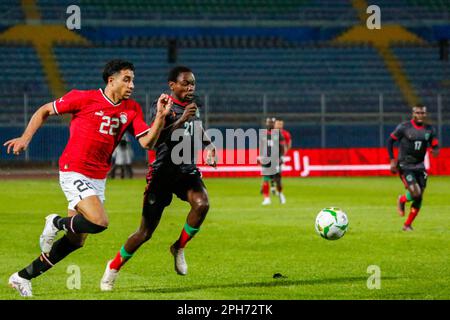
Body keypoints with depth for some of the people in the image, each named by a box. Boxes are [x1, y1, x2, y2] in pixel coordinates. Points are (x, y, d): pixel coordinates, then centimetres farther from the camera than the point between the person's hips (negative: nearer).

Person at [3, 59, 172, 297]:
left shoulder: (132, 110, 4)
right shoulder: (84, 98, -10)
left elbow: (147, 142, -3)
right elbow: (44, 111, 1)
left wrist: (161, 116, -17)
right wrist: (26, 138, -7)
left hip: (98, 179, 7)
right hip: (73, 173, -7)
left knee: (76, 240, 8)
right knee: (99, 221, -26)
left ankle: (23, 277, 21)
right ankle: (57, 222, 4)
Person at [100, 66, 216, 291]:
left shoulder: (193, 106, 10)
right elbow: (153, 139, -26)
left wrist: (208, 146, 14)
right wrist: (181, 120, -33)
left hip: (187, 170, 5)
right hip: (163, 172, -5)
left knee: (202, 204, -28)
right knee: (146, 232, -4)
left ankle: (179, 248, -4)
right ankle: (113, 267, 19)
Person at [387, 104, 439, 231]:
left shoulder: (429, 130, 3)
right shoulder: (403, 127, -9)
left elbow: (435, 146, 7)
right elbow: (390, 141, 0)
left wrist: (435, 150, -18)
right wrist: (392, 160, -6)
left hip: (419, 167, 5)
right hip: (405, 167, -5)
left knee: (419, 198, 2)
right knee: (415, 193, -21)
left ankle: (407, 225, 18)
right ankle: (402, 200, 15)